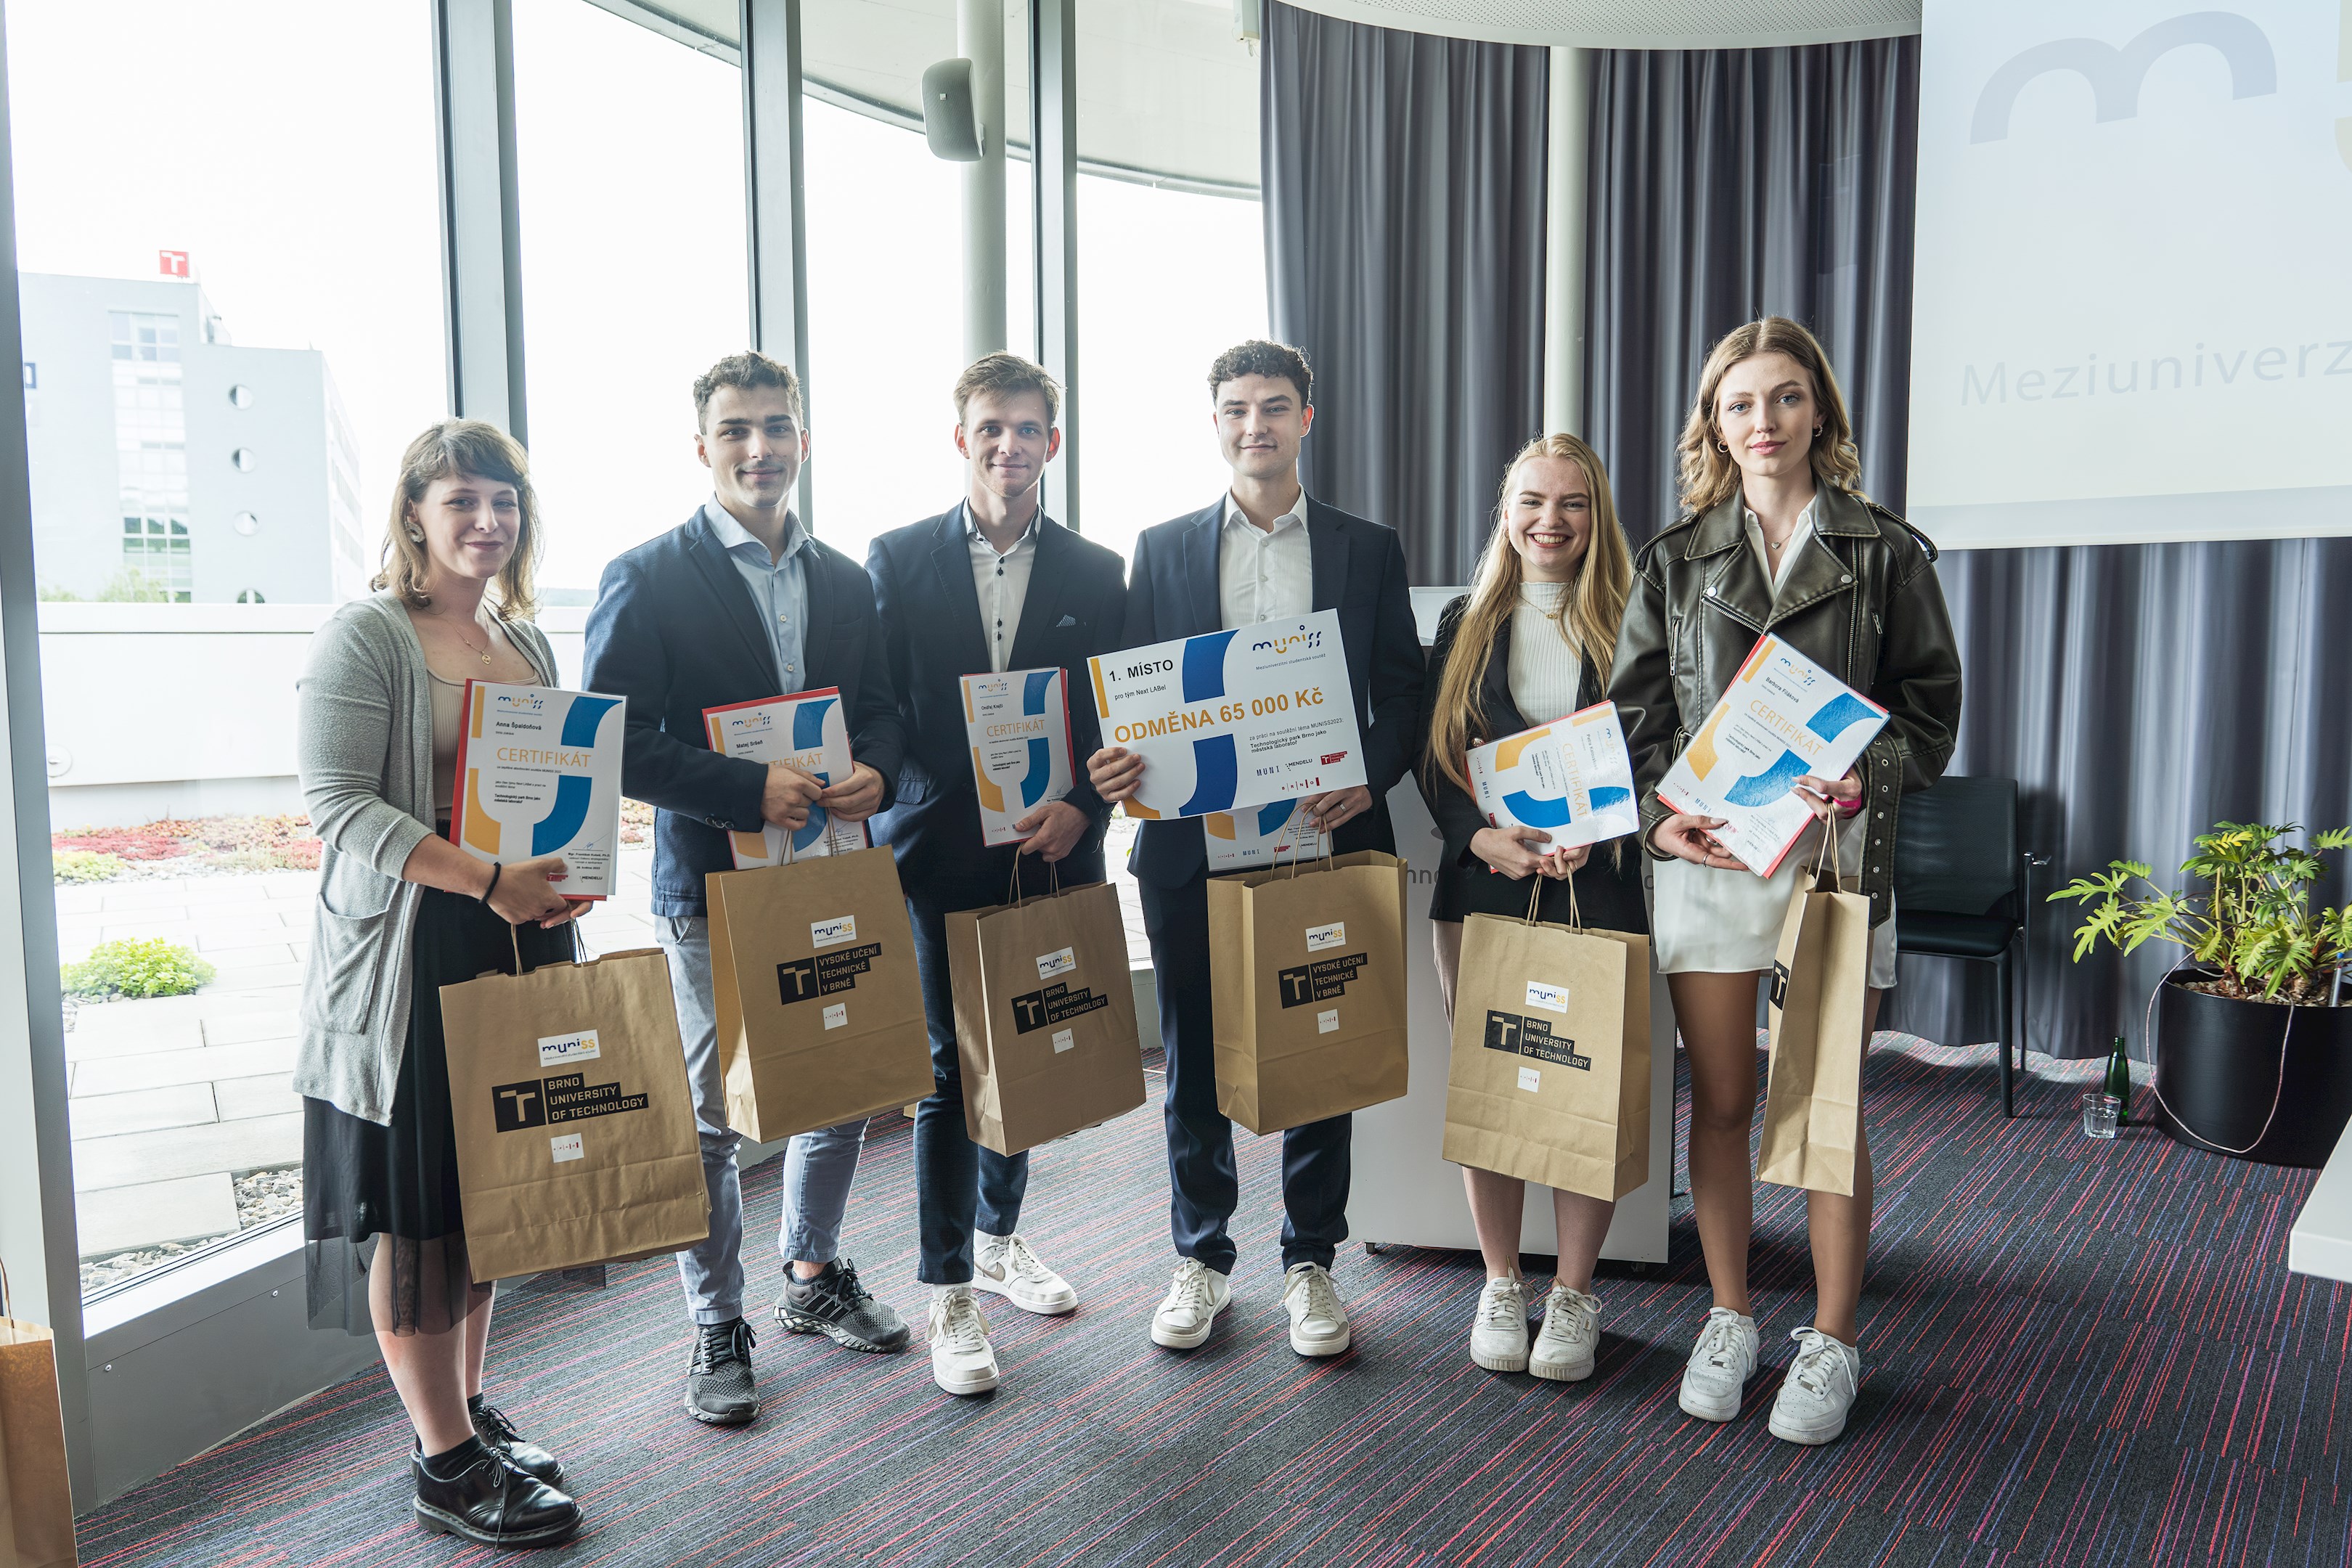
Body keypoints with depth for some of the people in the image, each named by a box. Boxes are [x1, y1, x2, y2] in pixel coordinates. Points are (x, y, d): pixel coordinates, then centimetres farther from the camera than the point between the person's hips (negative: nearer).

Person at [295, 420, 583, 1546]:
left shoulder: (529, 641, 14)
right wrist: (483, 880, -24)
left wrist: (564, 879, -1)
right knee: (414, 1206, 1)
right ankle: (447, 1465, 12)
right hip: (408, 954, -7)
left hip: (521, 943, 7)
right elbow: (337, 802, -16)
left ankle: (468, 1412, 30)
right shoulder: (364, 636, -8)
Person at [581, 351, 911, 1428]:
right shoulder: (647, 579, -6)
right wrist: (751, 792, -22)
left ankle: (815, 1277, 38)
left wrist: (873, 773, -10)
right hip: (711, 882, -5)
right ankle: (718, 1329, 23)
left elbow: (882, 709, 13)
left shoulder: (846, 581, 10)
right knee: (709, 1121, 5)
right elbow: (616, 741, -12)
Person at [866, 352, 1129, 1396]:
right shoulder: (897, 559, 2)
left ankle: (998, 1240, 36)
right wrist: (875, 822, -10)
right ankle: (950, 1296, 15)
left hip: (1050, 851, 3)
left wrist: (1079, 807, -10)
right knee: (950, 1071, 2)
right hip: (940, 850, -2)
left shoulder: (1097, 574, 6)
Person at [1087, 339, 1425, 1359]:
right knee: (1194, 1059, 9)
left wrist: (1370, 778, -14)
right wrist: (1115, 768, -15)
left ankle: (1310, 1264, 25)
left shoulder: (1368, 550, 8)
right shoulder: (1162, 549, 8)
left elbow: (1402, 693, 5)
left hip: (1323, 837, 0)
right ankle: (1202, 1258, 27)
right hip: (1190, 842, 1)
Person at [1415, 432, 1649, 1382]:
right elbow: (1434, 763, 7)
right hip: (1481, 886, 2)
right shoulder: (1465, 626, 9)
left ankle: (1574, 1296, 18)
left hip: (1599, 889, -1)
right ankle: (1500, 1286, 23)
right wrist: (1484, 837, -11)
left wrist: (1594, 833, -15)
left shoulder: (1629, 627, 4)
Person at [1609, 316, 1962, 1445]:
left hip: (1835, 853, -1)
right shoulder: (1676, 558, 8)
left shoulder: (1885, 551, 4)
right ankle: (1728, 1321, 25)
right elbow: (1634, 709, 7)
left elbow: (1932, 705, 4)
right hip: (1705, 856, 2)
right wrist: (1656, 816, -9)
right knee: (1719, 1105, 8)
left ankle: (1832, 1343, 21)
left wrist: (1869, 778, -15)